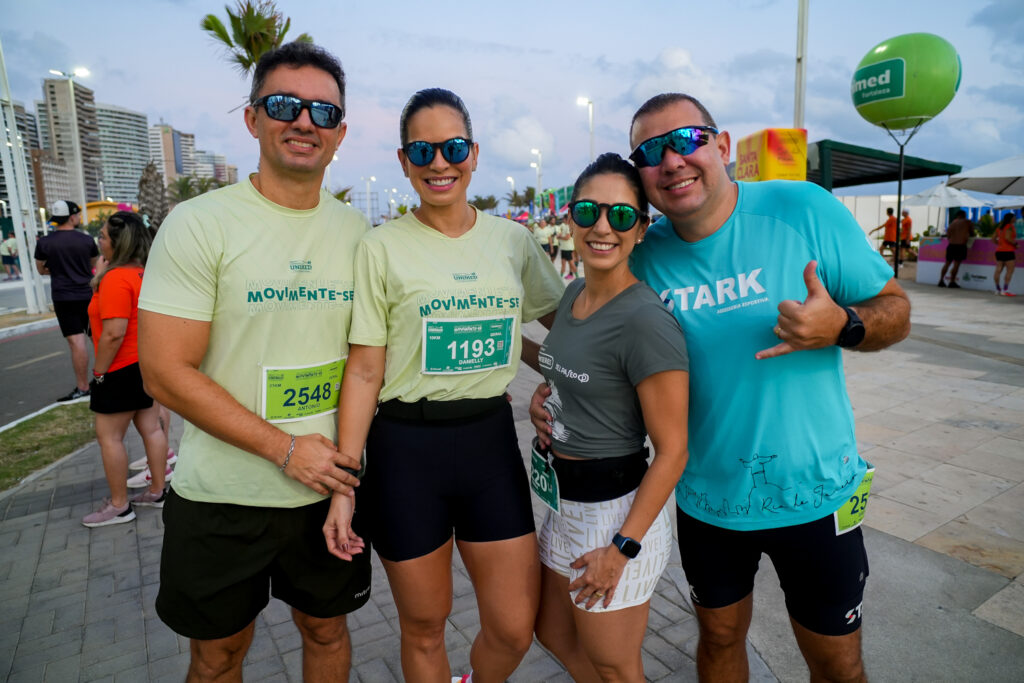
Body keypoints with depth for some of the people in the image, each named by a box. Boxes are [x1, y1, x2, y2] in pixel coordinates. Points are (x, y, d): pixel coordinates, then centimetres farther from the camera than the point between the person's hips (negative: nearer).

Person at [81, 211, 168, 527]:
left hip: (124, 369, -9)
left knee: (109, 436, 3)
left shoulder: (116, 278, -20)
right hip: (150, 363, 9)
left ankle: (119, 506, 12)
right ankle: (157, 491, 23)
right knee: (150, 428, 13)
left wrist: (99, 371, -15)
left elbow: (114, 334, -25)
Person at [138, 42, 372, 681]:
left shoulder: (358, 230, 1)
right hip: (222, 496, -2)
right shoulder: (199, 223, -11)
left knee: (327, 629, 21)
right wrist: (284, 449, -18)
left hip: (329, 484, 3)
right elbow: (167, 373, -14)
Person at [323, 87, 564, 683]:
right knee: (424, 627, 13)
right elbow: (365, 371, -6)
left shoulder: (513, 239, 5)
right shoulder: (383, 247, -4)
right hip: (406, 447, -2)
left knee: (515, 629, 9)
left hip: (491, 438, 3)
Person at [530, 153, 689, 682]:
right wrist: (543, 401, 3)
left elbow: (672, 451, -20)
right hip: (566, 504, 8)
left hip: (618, 511, -8)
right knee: (554, 633, 27)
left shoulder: (646, 321, -23)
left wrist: (622, 547, -17)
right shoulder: (574, 293, 3)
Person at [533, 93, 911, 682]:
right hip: (706, 496, 2)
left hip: (813, 491, -1)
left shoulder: (803, 209, -14)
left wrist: (842, 326, -28)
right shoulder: (644, 258, -7)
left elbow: (896, 311, -6)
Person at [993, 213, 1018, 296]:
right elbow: (1007, 237, -21)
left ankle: (997, 289, 8)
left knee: (998, 270, 5)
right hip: (1008, 251, -8)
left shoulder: (1000, 227, 15)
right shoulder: (1010, 226, -10)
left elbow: (993, 238, 17)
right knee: (1010, 270, -7)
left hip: (999, 251, 8)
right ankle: (1005, 290, -12)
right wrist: (1015, 243, -10)